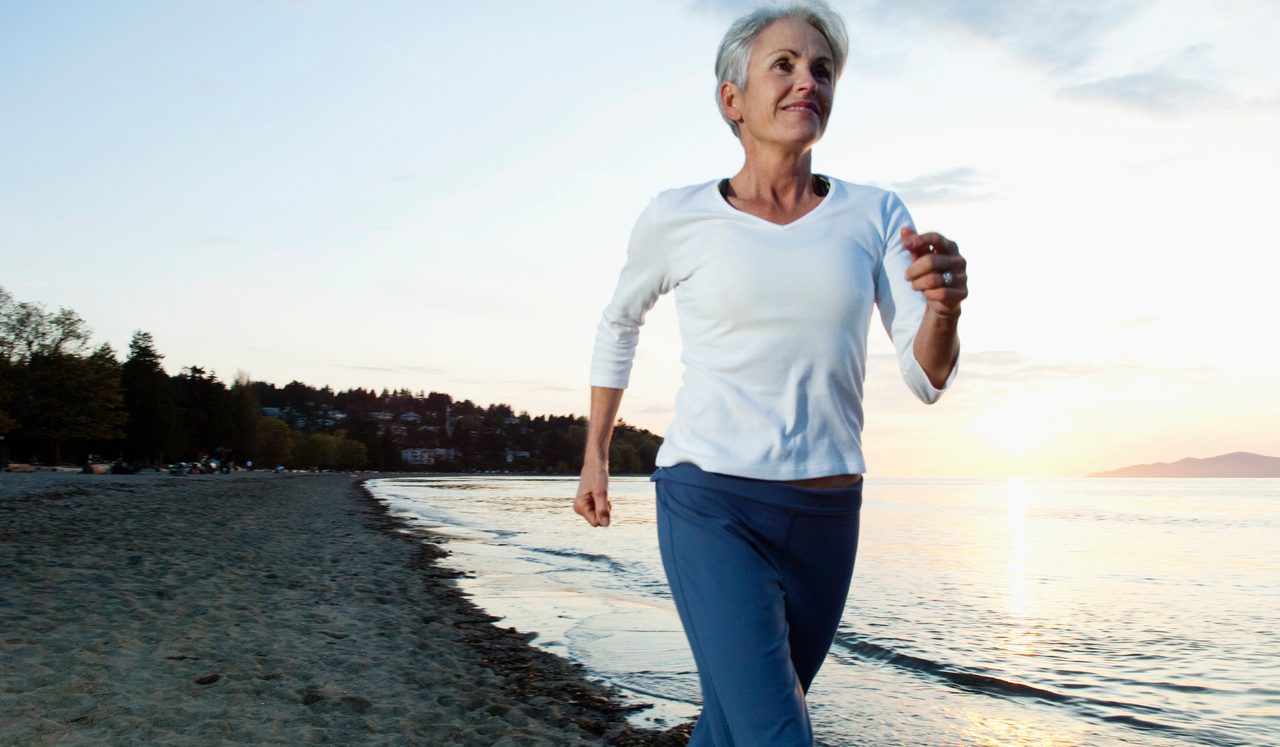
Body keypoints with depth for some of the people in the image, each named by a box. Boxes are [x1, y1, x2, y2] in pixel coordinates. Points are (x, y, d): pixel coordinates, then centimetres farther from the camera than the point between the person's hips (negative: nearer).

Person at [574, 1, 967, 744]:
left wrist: (945, 304, -28)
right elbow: (620, 322, 15)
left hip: (825, 518, 4)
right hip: (712, 509, -4)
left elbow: (927, 377, -5)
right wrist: (594, 458, 16)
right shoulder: (678, 217, -3)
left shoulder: (876, 215, 2)